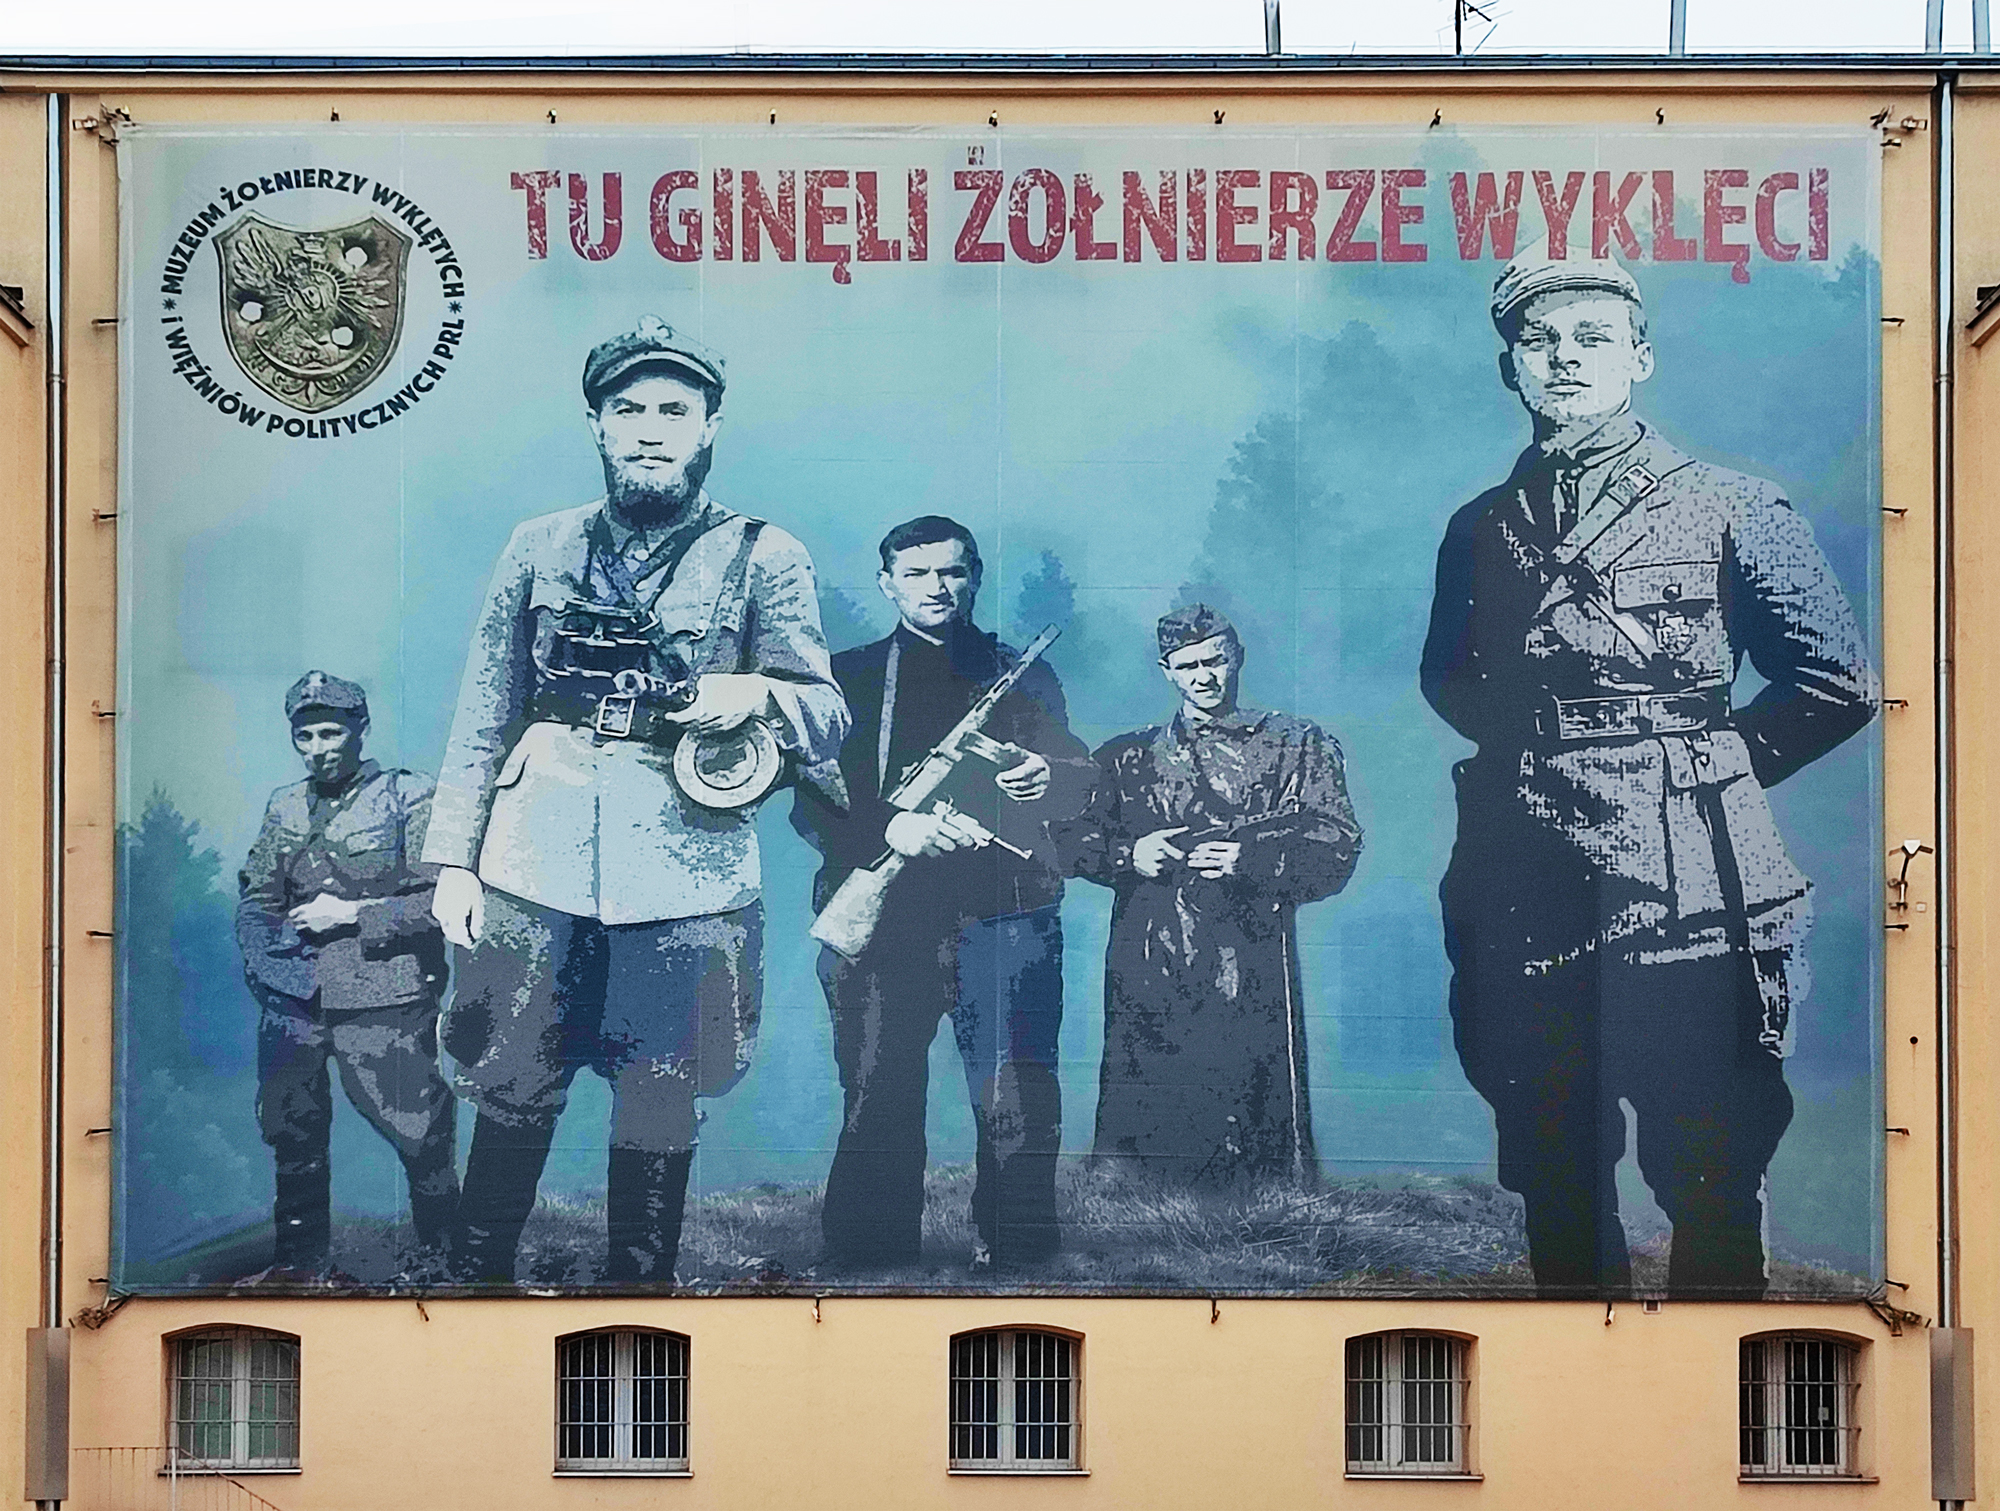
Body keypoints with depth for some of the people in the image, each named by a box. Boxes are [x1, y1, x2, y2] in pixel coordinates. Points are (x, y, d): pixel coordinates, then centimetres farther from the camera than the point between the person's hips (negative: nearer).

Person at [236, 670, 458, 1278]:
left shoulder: (408, 798, -2)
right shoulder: (285, 807, 14)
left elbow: (443, 901, -8)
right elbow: (256, 899, 19)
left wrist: (351, 914, -12)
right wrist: (269, 955, 1)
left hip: (385, 1004, -5)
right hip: (295, 998, 5)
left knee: (419, 1136, -5)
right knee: (291, 1135, 9)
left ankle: (444, 1258, 13)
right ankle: (301, 1262, 24)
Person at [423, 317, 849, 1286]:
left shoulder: (764, 559, 5)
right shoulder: (540, 548, 11)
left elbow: (827, 719, 1)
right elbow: (484, 715, 13)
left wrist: (758, 695, -21)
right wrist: (453, 859, 6)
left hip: (685, 882, -1)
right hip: (533, 871, 1)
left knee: (659, 1108, 5)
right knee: (510, 1095, 5)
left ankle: (637, 1293, 19)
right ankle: (475, 1278, 20)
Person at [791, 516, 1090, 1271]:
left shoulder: (1024, 676, 19)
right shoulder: (849, 677, 14)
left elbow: (1080, 779, 14)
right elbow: (811, 803, 4)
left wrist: (1048, 778, -10)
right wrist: (888, 829, -14)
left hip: (1002, 919, 0)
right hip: (881, 919, 0)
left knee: (1017, 1113, -8)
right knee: (878, 1112, -2)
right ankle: (869, 1273, 4)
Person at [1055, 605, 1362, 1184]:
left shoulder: (1299, 748, 13)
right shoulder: (1128, 757, 21)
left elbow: (1338, 849, 4)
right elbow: (1074, 840, 15)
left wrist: (1252, 860, -11)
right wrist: (1129, 855, -5)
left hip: (1249, 978, -2)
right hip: (1149, 978, 2)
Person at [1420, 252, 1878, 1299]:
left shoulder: (1726, 508, 0)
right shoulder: (1480, 529, 12)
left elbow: (1839, 682, 1)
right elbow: (1446, 676, 28)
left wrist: (1704, 765, 0)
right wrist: (1521, 748, 13)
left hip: (1684, 897, -4)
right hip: (1522, 896, 4)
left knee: (1709, 1190, -2)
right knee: (1554, 1184, 13)